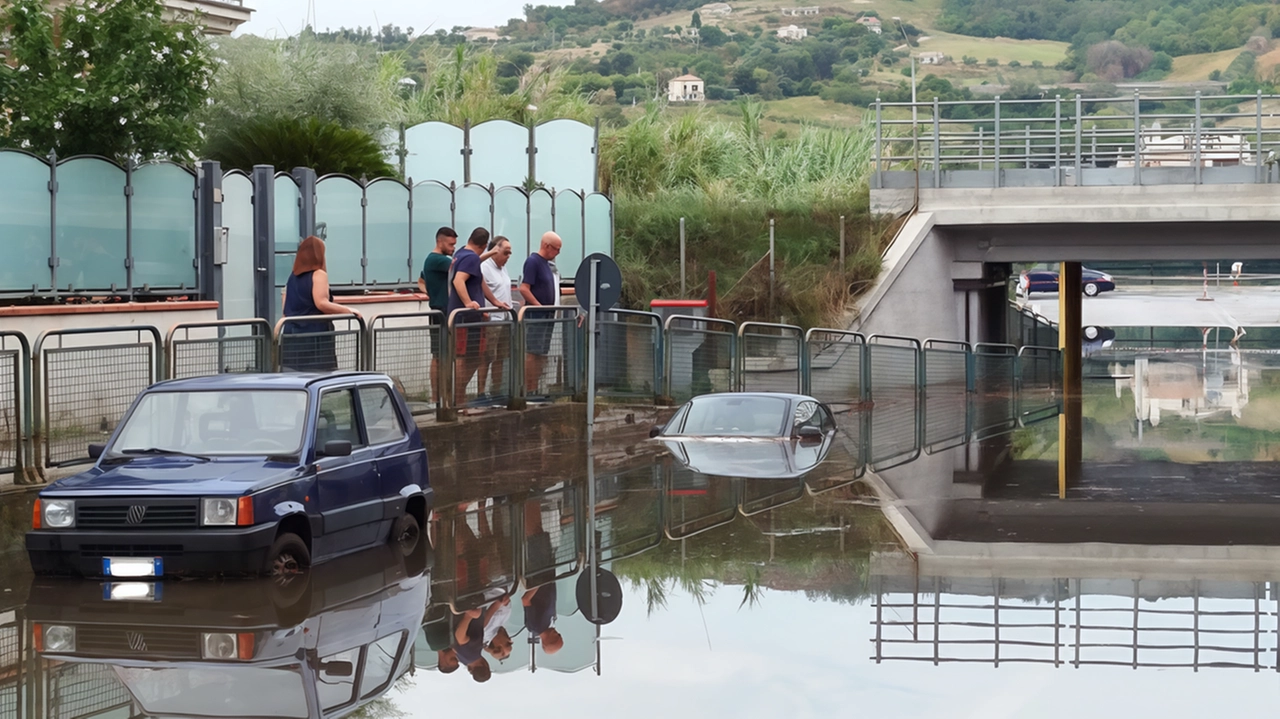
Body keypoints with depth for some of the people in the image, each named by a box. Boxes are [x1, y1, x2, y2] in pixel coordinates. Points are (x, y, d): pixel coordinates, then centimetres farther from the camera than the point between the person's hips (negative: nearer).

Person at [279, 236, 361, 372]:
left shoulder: (292, 278, 14)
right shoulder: (318, 275, -5)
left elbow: (285, 309, 16)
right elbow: (321, 303, -18)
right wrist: (348, 311, -11)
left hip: (291, 337, 6)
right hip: (315, 336, -6)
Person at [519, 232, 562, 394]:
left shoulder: (546, 263, 16)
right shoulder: (533, 261, -13)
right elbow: (524, 289, -19)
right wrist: (541, 307, -19)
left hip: (546, 315, 9)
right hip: (535, 315, -9)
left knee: (541, 355, 10)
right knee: (532, 353, -8)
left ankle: (535, 390, 14)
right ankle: (528, 391, -7)